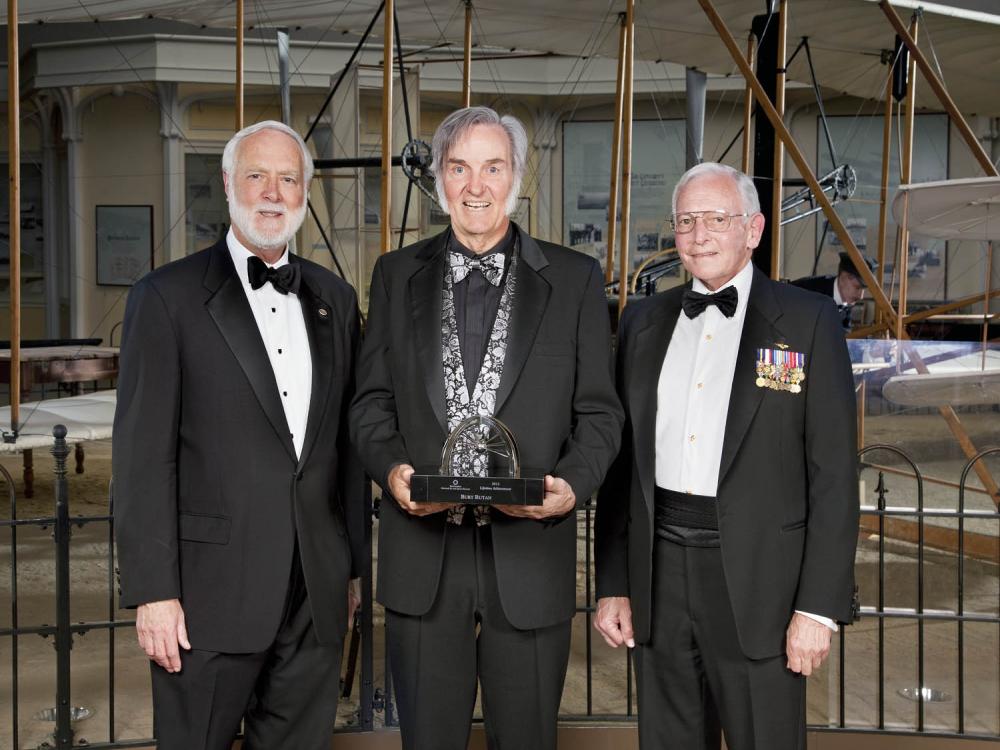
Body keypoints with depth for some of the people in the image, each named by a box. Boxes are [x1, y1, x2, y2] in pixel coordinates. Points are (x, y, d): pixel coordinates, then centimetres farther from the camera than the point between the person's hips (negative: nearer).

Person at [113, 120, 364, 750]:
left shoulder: (335, 299, 12)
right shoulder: (167, 297, -3)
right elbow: (143, 454, -7)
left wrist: (353, 565, 13)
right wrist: (153, 592, -11)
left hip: (317, 596, 4)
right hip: (212, 595, -4)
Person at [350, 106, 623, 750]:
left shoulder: (574, 279, 3)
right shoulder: (397, 275, 8)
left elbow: (599, 412, 3)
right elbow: (371, 402, 9)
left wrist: (573, 484, -16)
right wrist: (392, 468, -11)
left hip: (530, 550, -1)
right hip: (422, 550, 1)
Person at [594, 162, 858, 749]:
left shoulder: (807, 321, -3)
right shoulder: (644, 321, 10)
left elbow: (834, 475, -6)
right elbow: (621, 462, 11)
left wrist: (819, 607, -10)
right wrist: (613, 584, 8)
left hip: (757, 579, -3)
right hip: (659, 574, 4)